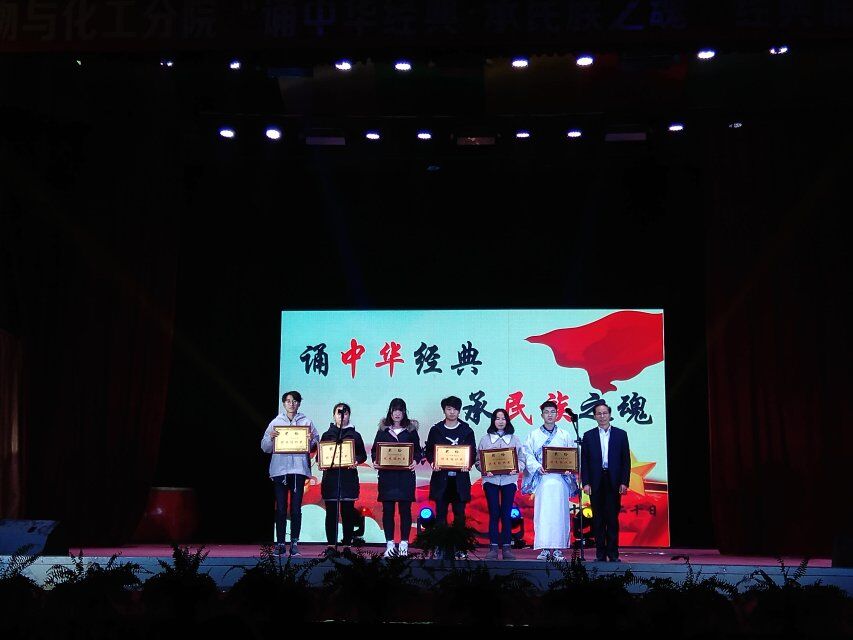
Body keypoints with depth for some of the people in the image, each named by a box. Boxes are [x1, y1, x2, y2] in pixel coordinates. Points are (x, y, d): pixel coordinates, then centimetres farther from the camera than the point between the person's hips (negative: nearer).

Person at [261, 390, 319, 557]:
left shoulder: (306, 422, 11)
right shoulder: (276, 422, 11)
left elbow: (315, 446, 9)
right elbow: (265, 447, 8)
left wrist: (311, 440, -11)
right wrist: (270, 438, -10)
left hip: (299, 469, 0)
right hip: (279, 468, 0)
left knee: (296, 508, -2)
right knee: (281, 508, -1)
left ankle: (294, 543, 1)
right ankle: (280, 544, 3)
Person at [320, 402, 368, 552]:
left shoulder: (355, 435, 10)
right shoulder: (327, 435, 12)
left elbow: (363, 455, 9)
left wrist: (356, 461, -12)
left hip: (349, 477, 0)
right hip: (330, 477, 0)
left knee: (348, 512, -1)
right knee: (331, 512, 0)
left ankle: (347, 543, 5)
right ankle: (331, 544, 5)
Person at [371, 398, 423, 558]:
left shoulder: (411, 430, 8)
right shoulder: (383, 430, 10)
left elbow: (418, 451, 7)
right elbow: (374, 450, 11)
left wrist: (415, 461, -12)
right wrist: (375, 460, -8)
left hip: (405, 475, -1)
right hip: (386, 474, 1)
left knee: (405, 509, 0)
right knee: (387, 509, 1)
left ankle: (404, 544, 8)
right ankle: (390, 544, 8)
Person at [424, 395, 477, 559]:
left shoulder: (467, 430, 6)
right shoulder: (436, 430, 7)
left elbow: (473, 453, 6)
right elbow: (428, 450, 8)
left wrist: (468, 464, -14)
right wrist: (433, 462, -11)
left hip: (460, 477, 0)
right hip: (441, 477, 0)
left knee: (459, 513, 2)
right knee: (441, 513, 1)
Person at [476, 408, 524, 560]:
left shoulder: (514, 439, 11)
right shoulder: (485, 439, 9)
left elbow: (521, 459, 8)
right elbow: (479, 460, 6)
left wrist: (516, 468, -12)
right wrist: (485, 470, -12)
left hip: (509, 480, 1)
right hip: (490, 479, 0)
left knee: (506, 513, 1)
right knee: (494, 513, -3)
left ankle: (507, 547, 5)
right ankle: (493, 547, 0)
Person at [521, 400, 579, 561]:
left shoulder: (564, 435, 12)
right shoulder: (534, 435, 9)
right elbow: (528, 456, 2)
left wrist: (568, 468, -9)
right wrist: (538, 467, -14)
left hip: (560, 479, 1)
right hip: (541, 479, -1)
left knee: (560, 513, -2)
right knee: (542, 513, -4)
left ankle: (557, 549, 2)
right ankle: (544, 548, -1)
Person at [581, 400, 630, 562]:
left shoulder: (620, 434, 8)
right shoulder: (588, 436, 8)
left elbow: (626, 460, 6)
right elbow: (584, 461, 6)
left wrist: (624, 482, -3)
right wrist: (585, 483, -3)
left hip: (614, 482, -1)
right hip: (596, 482, 1)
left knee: (613, 517, -1)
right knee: (598, 518, 3)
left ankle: (613, 553, 4)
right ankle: (600, 553, 7)